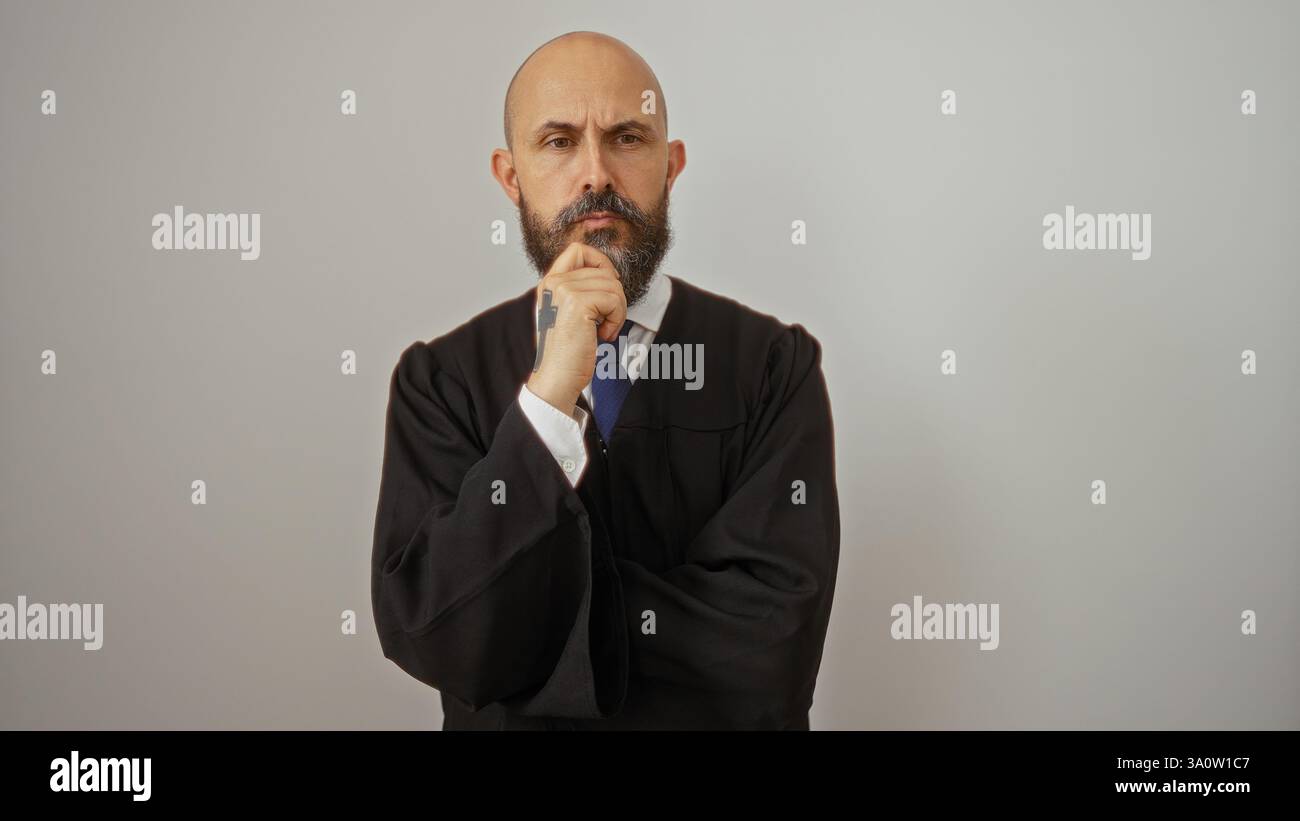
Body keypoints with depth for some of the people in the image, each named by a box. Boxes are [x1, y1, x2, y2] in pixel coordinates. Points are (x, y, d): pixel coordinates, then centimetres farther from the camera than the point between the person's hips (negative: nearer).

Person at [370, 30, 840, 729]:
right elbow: (436, 643, -20)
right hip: (505, 720, 1)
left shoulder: (775, 364, -13)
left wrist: (525, 610, -17)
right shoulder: (437, 379, -9)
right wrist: (548, 398, -28)